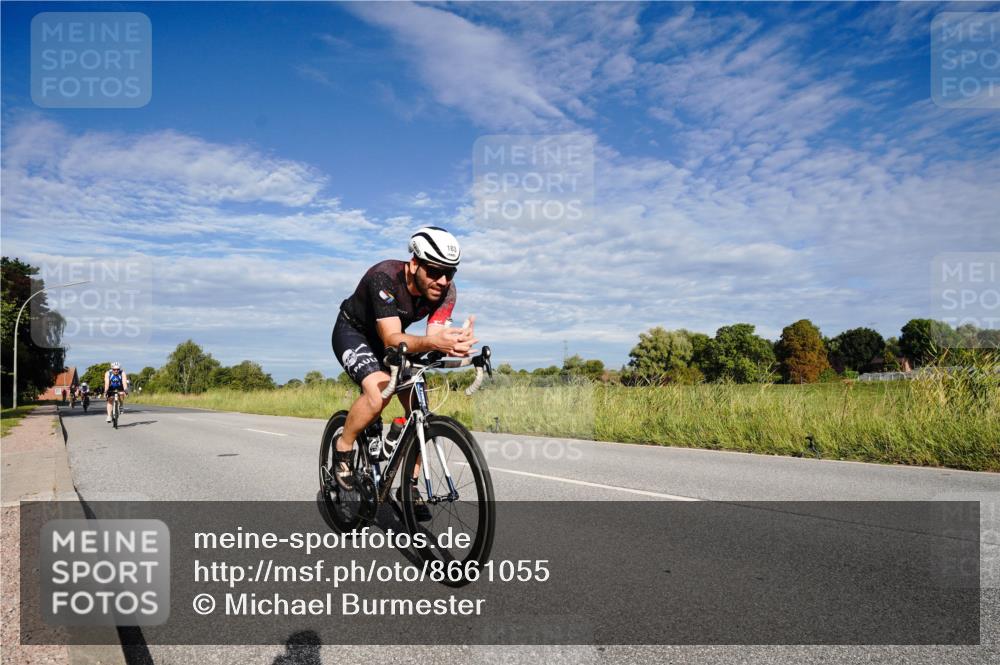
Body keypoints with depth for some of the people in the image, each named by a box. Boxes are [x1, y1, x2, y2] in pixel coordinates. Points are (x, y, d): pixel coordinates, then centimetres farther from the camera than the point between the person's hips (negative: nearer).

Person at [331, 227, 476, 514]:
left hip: (387, 338, 5)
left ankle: (409, 487, 6)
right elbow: (391, 339, -43)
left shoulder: (446, 290, -22)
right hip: (353, 333, -5)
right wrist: (433, 342, -61)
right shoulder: (385, 277, -36)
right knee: (379, 392, -31)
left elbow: (431, 339, -30)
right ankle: (343, 449, -4)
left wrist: (452, 344, -54)